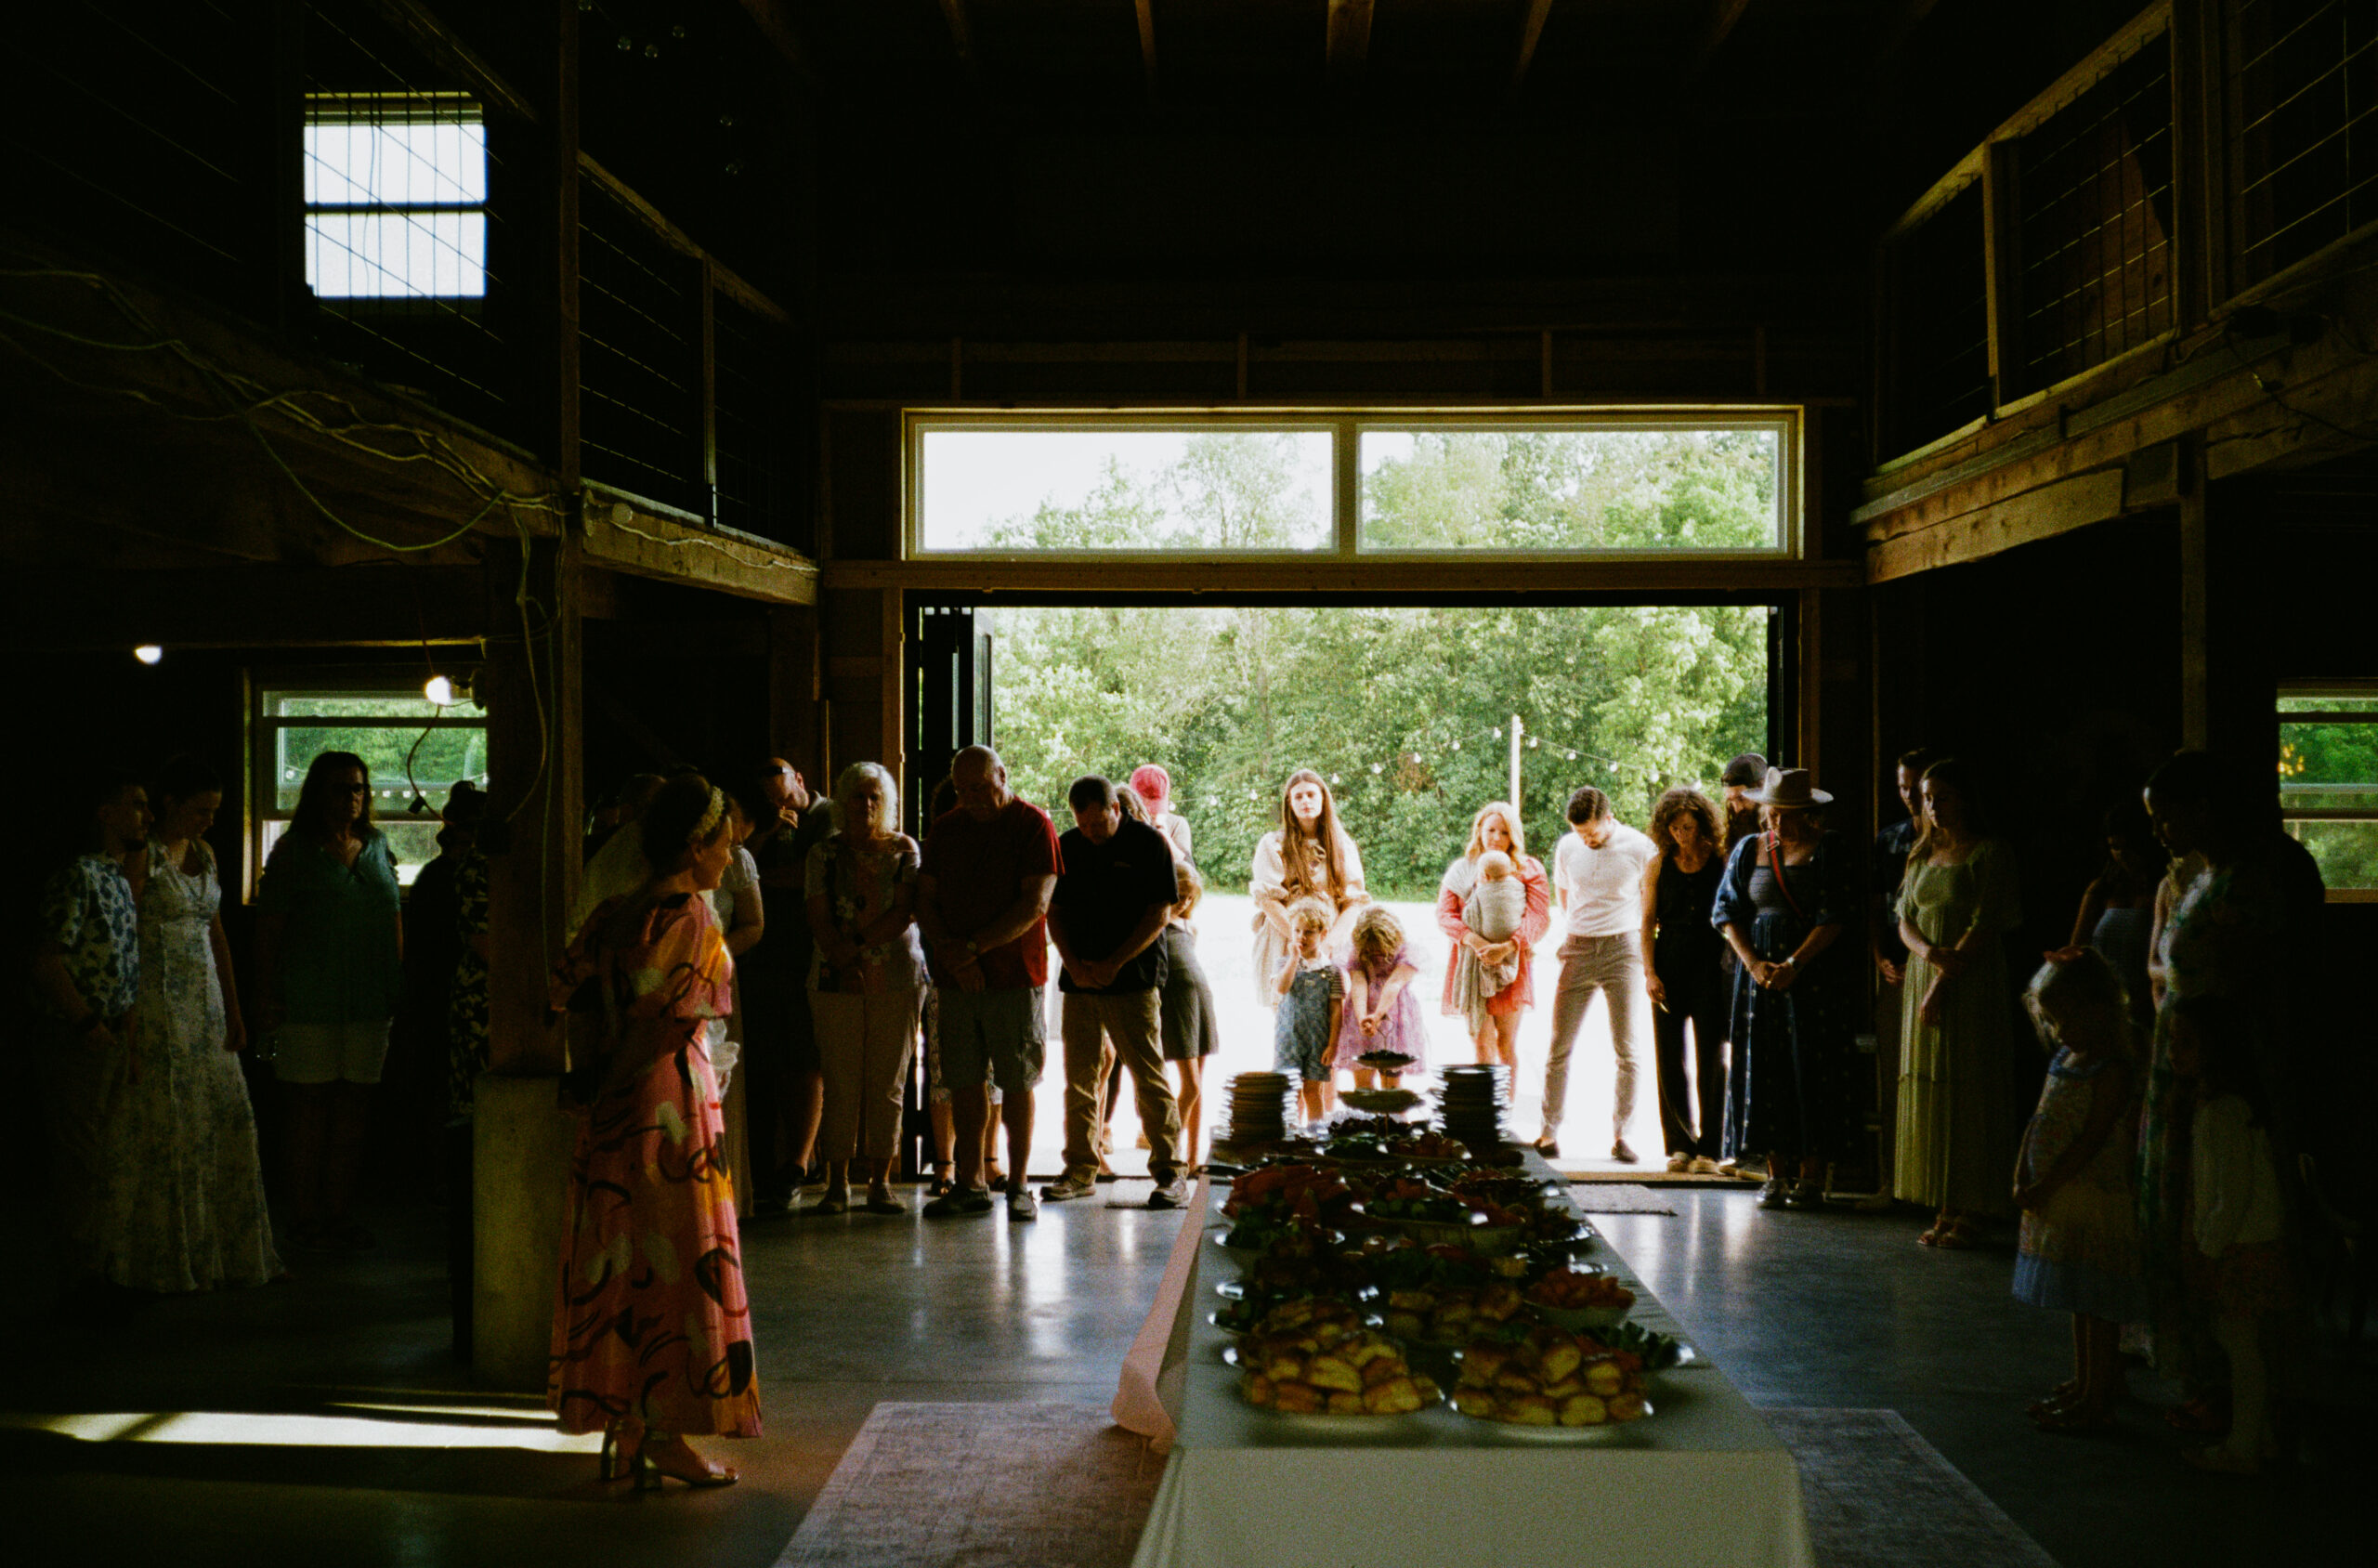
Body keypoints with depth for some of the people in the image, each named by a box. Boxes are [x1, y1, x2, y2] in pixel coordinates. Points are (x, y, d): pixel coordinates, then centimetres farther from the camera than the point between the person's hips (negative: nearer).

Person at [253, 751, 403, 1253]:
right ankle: (304, 1217, 10)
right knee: (310, 1109, 1)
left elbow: (394, 921, 16)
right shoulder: (294, 850, -1)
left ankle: (339, 1214, 14)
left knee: (355, 1108, 6)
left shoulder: (376, 846, 12)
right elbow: (269, 927, -4)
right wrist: (266, 995, -9)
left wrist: (399, 988, 11)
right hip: (310, 1000, -4)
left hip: (369, 1002, 4)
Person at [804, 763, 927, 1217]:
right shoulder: (824, 852, 8)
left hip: (897, 976, 0)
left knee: (888, 1082, 0)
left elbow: (903, 914, -2)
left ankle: (881, 1182, 7)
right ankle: (837, 1184, 5)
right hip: (836, 979, 0)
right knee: (840, 1083, -1)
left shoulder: (904, 850, 7)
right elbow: (819, 917, 2)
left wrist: (859, 944, -11)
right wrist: (842, 959, -12)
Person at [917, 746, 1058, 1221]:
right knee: (964, 1080, 5)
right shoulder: (944, 830, 13)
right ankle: (970, 1185, 13)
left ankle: (1018, 1187, 6)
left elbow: (1035, 905, -10)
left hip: (1014, 974, -4)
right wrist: (949, 952, -7)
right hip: (955, 976, 4)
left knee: (1016, 1083, -1)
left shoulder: (1033, 824, -2)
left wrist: (975, 946, -15)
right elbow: (924, 901, 10)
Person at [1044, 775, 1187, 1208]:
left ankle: (1169, 1175, -3)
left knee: (1150, 1079, -7)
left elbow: (1160, 913, -6)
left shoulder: (1149, 844, -2)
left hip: (1133, 981, -4)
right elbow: (1053, 911, 13)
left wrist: (1113, 964, -11)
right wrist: (1073, 963, -3)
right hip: (1078, 980, 4)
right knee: (1080, 1079, 7)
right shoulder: (1067, 847, 10)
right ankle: (1081, 1170, 16)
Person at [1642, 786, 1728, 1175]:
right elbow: (1647, 923, 8)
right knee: (1670, 1058, 4)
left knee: (1712, 1059, -4)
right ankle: (1680, 1145, 13)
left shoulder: (1723, 864, 1)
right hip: (1670, 968, 2)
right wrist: (1649, 972, -2)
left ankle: (1709, 1149, 1)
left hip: (1711, 969, -2)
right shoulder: (1658, 866, 7)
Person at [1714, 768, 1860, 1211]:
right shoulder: (1749, 850, 9)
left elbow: (1834, 917, -8)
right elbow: (1728, 912, 6)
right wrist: (1754, 962, -9)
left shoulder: (1828, 850, -1)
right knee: (1765, 1070, 2)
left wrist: (1793, 964, -16)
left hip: (1814, 972, -3)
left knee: (1812, 1070, -4)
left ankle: (1811, 1177, 2)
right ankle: (1777, 1174, 8)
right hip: (1758, 973, 3)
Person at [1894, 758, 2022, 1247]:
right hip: (1923, 980, 6)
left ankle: (1967, 1214, -1)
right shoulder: (1922, 856, 15)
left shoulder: (1991, 854, -5)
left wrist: (1942, 984, -17)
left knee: (1968, 1097, -6)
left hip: (1971, 988, -6)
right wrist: (1930, 952, -11)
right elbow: (1906, 922, 11)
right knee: (1927, 1093, 5)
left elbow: (1984, 927, -12)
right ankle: (1942, 1211, 10)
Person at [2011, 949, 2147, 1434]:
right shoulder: (2065, 1060, 11)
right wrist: (2022, 1176, 1)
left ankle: (2097, 1402, 6)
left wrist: (2044, 1187, -19)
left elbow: (2091, 1141, -20)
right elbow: (2039, 1121, 12)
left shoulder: (2113, 1071, -17)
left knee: (2097, 1307, -1)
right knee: (2080, 1304, 19)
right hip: (2059, 1199, 9)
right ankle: (2083, 1385, 32)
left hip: (2095, 1199, -9)